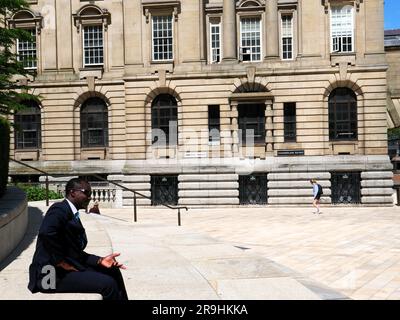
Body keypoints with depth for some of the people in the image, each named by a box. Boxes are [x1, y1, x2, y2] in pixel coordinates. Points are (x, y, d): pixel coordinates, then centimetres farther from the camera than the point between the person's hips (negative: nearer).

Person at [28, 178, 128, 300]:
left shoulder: (73, 216, 16)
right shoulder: (60, 209, -12)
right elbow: (46, 233, -32)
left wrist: (100, 261, 1)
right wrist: (62, 262, -22)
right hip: (53, 274, -10)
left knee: (113, 272, 11)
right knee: (108, 284, -19)